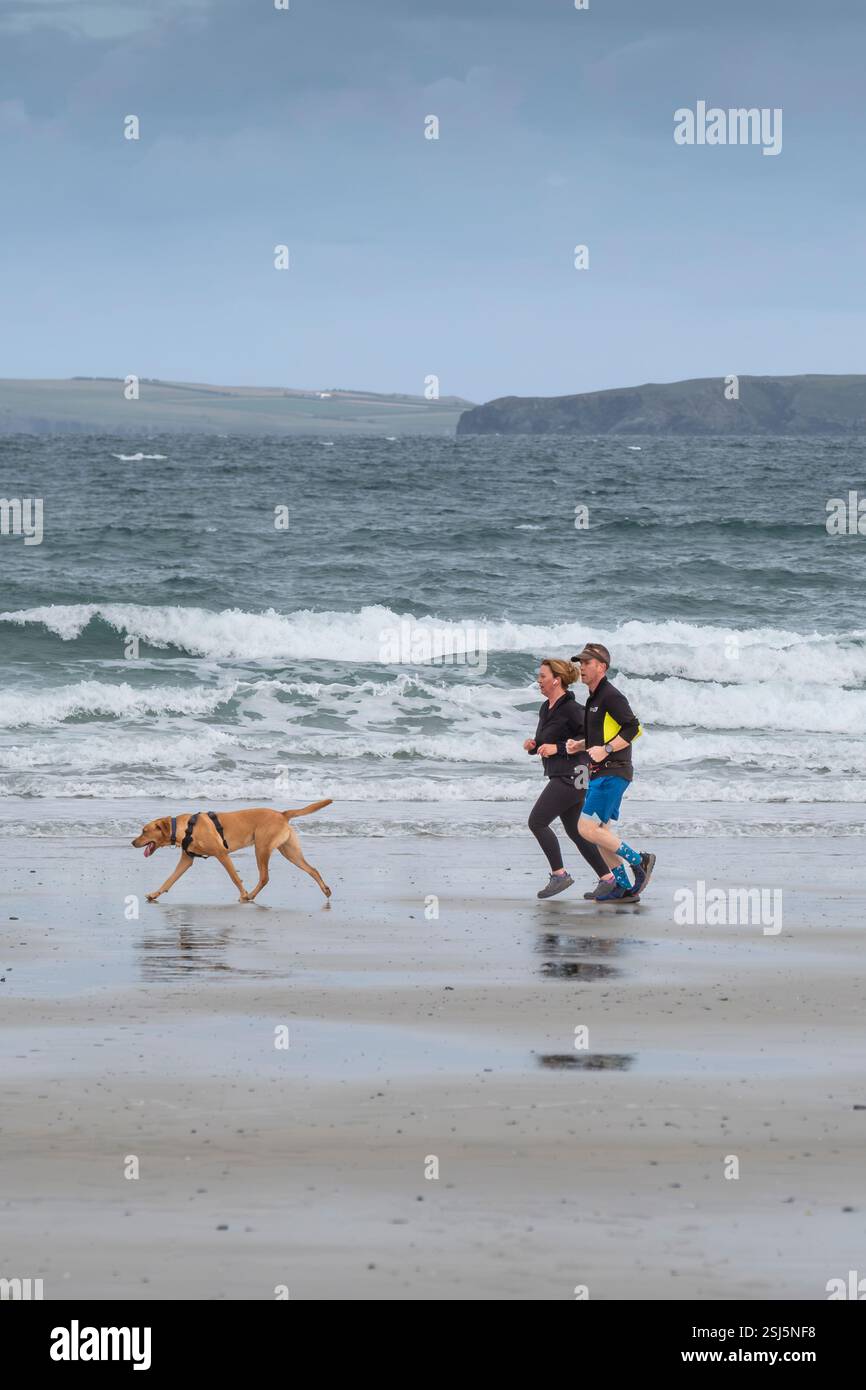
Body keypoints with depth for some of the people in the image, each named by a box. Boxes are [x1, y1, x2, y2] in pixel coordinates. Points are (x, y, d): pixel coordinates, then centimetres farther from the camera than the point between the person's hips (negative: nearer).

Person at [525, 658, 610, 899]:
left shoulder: (571, 708, -14)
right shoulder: (546, 709, 14)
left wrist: (558, 748, -21)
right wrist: (533, 746, 3)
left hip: (571, 775, -10)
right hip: (559, 776, 10)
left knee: (537, 822, -12)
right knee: (574, 831, 12)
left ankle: (559, 875, -4)